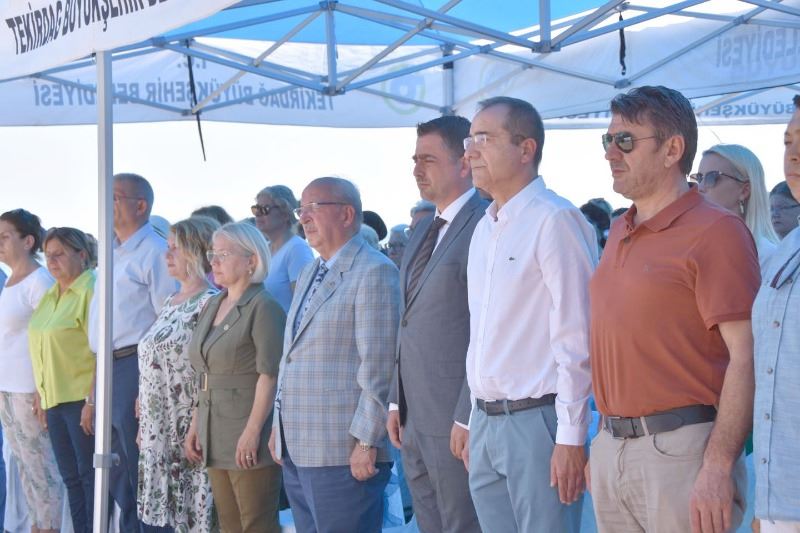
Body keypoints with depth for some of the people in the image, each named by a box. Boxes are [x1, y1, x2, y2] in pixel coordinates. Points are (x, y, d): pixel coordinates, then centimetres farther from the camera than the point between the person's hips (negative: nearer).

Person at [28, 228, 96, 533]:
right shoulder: (49, 297, 15)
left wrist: (92, 401, -20)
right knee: (70, 475, 12)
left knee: (89, 473, -3)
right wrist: (41, 395, 16)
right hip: (55, 399, 8)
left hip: (82, 399, -8)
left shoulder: (91, 291, -13)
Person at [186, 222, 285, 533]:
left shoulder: (263, 307, -10)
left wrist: (253, 431, -21)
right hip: (216, 438, 8)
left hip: (248, 439, -8)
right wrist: (195, 425, 16)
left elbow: (269, 374, -16)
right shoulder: (213, 306, 16)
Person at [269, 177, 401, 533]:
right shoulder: (309, 275, 19)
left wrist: (366, 441, -19)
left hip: (343, 454, -9)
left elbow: (379, 367, -16)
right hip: (296, 450, 9)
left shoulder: (374, 272, -9)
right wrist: (279, 427, 19)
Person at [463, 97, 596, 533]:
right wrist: (474, 420, 17)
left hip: (537, 420, -8)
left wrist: (570, 437, -17)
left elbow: (575, 337, -15)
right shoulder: (485, 228, 15)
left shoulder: (555, 220, -11)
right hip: (486, 421, 8)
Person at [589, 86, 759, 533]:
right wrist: (602, 445, 15)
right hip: (611, 449, 8)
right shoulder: (618, 233, 15)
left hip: (680, 447, -7)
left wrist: (718, 467, -22)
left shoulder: (714, 231, -10)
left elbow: (747, 358, -16)